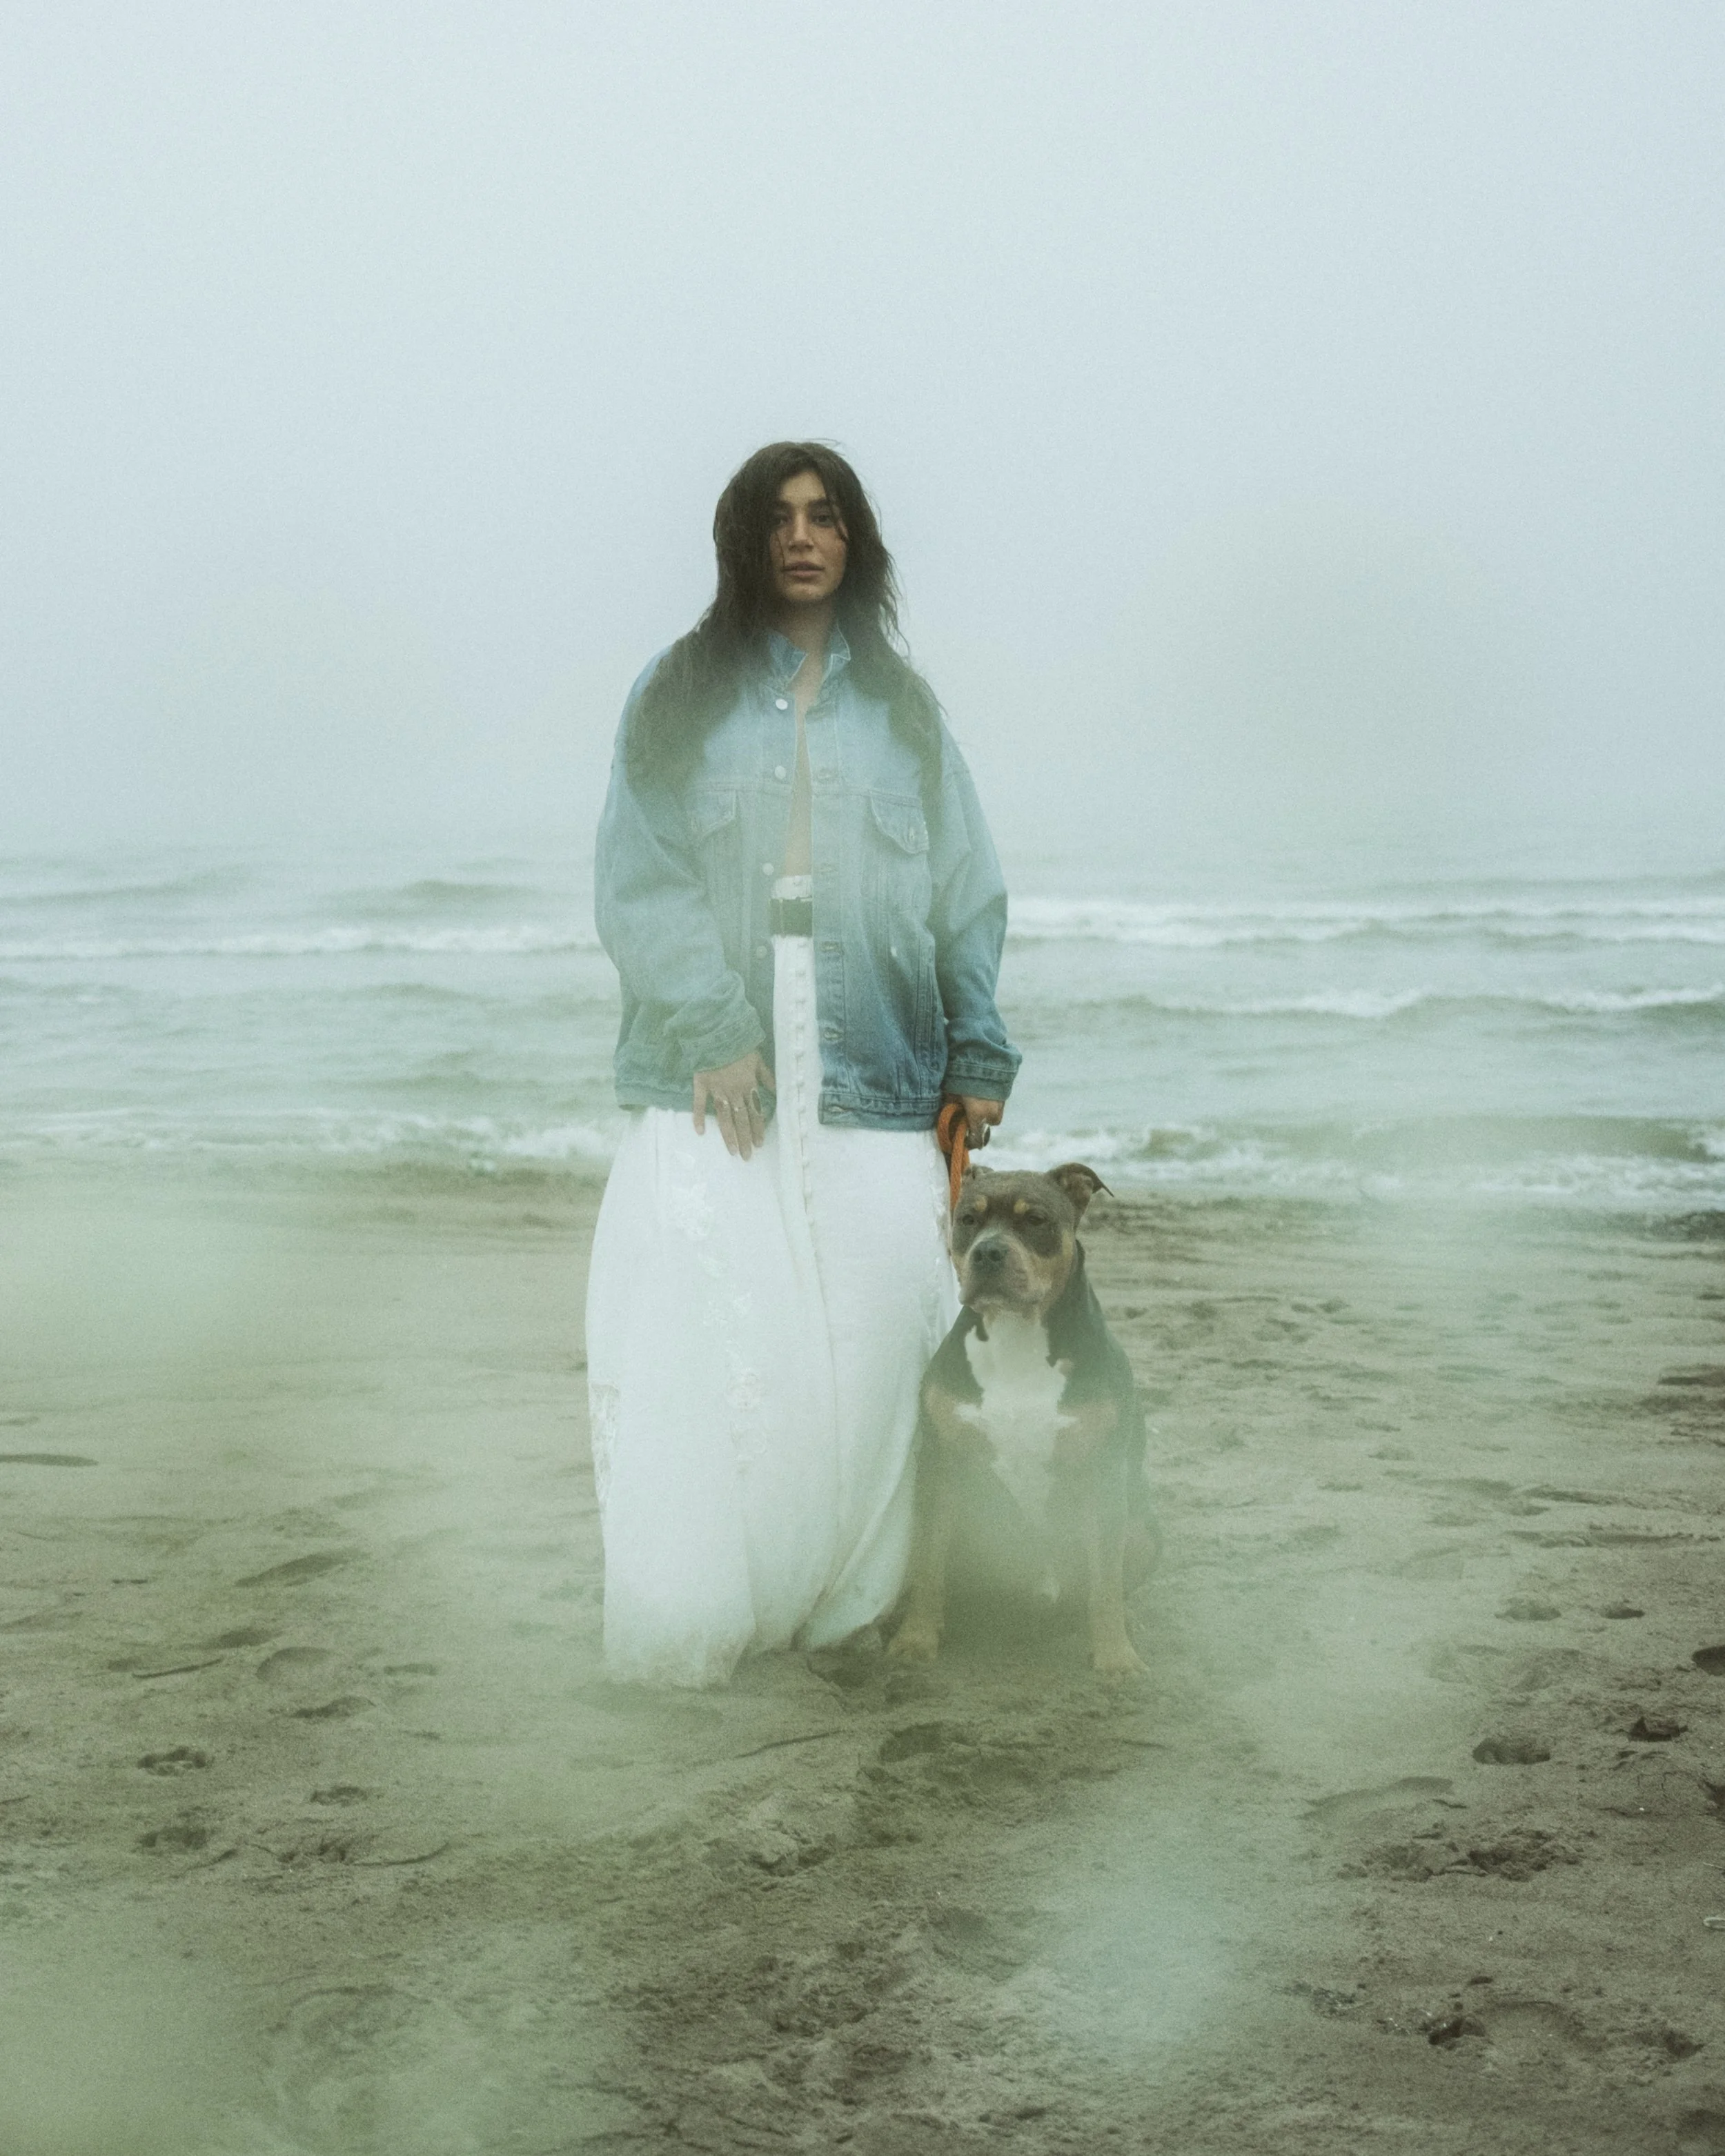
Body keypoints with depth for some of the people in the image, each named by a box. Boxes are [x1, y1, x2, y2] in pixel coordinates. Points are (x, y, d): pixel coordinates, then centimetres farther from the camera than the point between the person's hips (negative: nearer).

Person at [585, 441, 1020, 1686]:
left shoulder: (900, 710, 16)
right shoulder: (682, 695, 10)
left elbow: (965, 893, 13)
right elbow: (638, 880, 1)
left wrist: (980, 1054, 3)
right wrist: (711, 1027, -12)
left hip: (873, 1072, 2)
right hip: (718, 1070, -2)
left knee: (868, 1335, -4)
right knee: (701, 1337, -9)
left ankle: (845, 1609, 5)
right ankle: (692, 1621, -4)